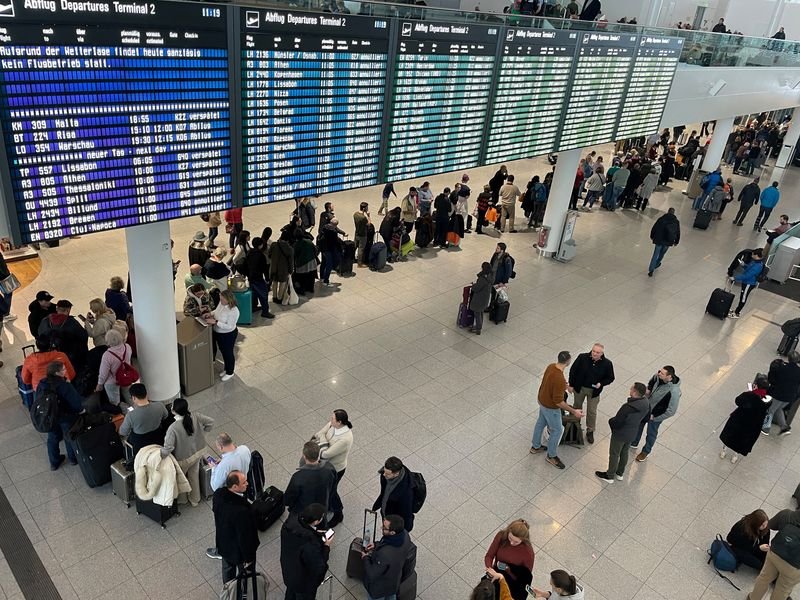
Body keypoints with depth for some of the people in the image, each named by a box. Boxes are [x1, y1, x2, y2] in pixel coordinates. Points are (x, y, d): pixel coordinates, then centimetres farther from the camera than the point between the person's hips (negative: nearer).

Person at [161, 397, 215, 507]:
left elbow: (168, 449, -33)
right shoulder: (196, 417, -21)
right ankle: (195, 500, 47)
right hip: (198, 452, 5)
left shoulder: (173, 428, -35)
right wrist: (202, 430, 6)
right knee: (194, 475, 28)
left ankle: (180, 499, 51)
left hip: (183, 459, -4)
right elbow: (211, 422, -8)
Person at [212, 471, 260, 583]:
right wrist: (249, 558, -12)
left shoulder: (218, 494, -21)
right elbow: (245, 536, -29)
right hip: (239, 549, -7)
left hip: (223, 543, 7)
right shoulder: (241, 510, -43)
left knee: (227, 568, 33)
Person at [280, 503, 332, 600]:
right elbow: (318, 568, -28)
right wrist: (327, 546, -19)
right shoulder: (311, 545, -44)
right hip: (305, 581, -6)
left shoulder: (291, 521, -26)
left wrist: (314, 534, -7)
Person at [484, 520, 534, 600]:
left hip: (513, 584, -2)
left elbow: (525, 579, -12)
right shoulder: (501, 536, -15)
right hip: (496, 574, 2)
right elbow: (489, 556, -5)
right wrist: (489, 569, -25)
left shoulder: (528, 552, -21)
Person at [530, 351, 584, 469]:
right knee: (557, 430, 12)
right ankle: (552, 456, 31)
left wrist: (567, 387, 24)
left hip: (542, 400, 9)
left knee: (541, 422, 27)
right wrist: (573, 411, -25)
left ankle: (535, 446, 48)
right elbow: (558, 401, -31)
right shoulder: (559, 379, -38)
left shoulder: (551, 366, -11)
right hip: (550, 407, -9)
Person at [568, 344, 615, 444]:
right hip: (579, 387, 1)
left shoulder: (607, 364, -20)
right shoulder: (582, 357, -21)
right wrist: (571, 385, -6)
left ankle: (590, 431, 34)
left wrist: (601, 384, -23)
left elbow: (610, 378, -5)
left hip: (594, 391, -1)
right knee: (577, 406, 23)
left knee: (592, 412, 12)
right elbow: (573, 370, -8)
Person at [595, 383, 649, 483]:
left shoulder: (628, 407, -38)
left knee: (614, 454, 15)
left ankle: (609, 476, 35)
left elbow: (616, 422, -29)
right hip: (632, 434, 7)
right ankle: (620, 473, 47)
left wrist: (610, 421, -8)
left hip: (620, 434, -7)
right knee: (624, 452, 28)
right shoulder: (646, 405, -15)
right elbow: (644, 419, 4)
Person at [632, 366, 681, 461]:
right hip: (645, 407, 6)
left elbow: (671, 411, -29)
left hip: (656, 415, -5)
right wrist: (648, 390, -10)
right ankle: (634, 443, 53)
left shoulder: (674, 391, -38)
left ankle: (646, 451, 48)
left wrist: (654, 417, -19)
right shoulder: (657, 376, -20)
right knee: (638, 425, 26)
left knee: (651, 433, 20)